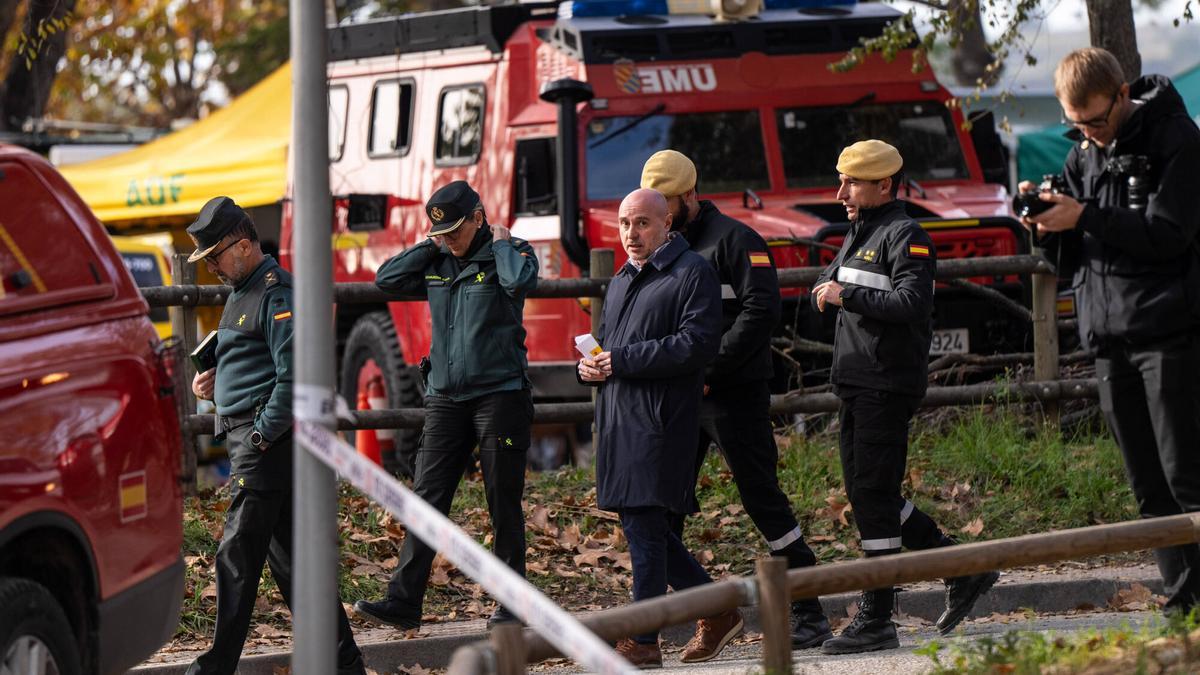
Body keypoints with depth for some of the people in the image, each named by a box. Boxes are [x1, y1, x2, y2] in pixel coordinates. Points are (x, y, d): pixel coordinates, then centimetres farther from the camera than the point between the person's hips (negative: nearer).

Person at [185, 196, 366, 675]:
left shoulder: (277, 293, -12)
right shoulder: (242, 292, 20)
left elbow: (293, 375, -19)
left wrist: (261, 435, -19)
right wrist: (217, 382, 12)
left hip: (266, 442, -10)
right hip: (248, 438, 10)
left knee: (238, 554, -9)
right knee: (287, 553, 10)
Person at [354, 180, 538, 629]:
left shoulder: (509, 253, -4)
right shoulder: (437, 263, 12)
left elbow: (520, 282, -26)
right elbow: (387, 280, 6)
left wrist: (501, 242, -11)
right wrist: (428, 246, 3)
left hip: (499, 395, -5)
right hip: (446, 399, 5)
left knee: (504, 504, 1)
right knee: (427, 499, -2)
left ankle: (512, 603, 10)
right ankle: (403, 601, -4)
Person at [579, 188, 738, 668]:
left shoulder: (692, 273, -6)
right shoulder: (621, 282, 21)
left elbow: (698, 344, -17)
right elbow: (606, 342, 31)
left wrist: (622, 360, -18)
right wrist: (590, 366, 6)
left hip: (659, 421, -9)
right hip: (617, 421, 9)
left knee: (644, 526, -9)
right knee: (640, 525, 11)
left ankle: (643, 642, -4)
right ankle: (717, 612, 23)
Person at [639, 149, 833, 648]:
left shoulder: (734, 241, -8)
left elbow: (761, 310, -18)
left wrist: (709, 369, -21)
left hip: (733, 395, -7)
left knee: (763, 500, -4)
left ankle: (809, 616, 3)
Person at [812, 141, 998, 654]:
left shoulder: (905, 236, -10)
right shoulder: (859, 234, 18)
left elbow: (911, 302, -23)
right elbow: (828, 285, 25)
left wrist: (848, 296, -19)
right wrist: (827, 290, 2)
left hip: (887, 385, -10)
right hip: (856, 383, 10)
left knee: (874, 498, -9)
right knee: (865, 494, 12)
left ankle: (875, 621, -5)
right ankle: (963, 573, 20)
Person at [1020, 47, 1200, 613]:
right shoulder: (1083, 153, 15)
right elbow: (1070, 261, 17)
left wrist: (1084, 217, -20)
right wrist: (1050, 225, -4)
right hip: (1110, 338, 7)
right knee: (1148, 487, 6)